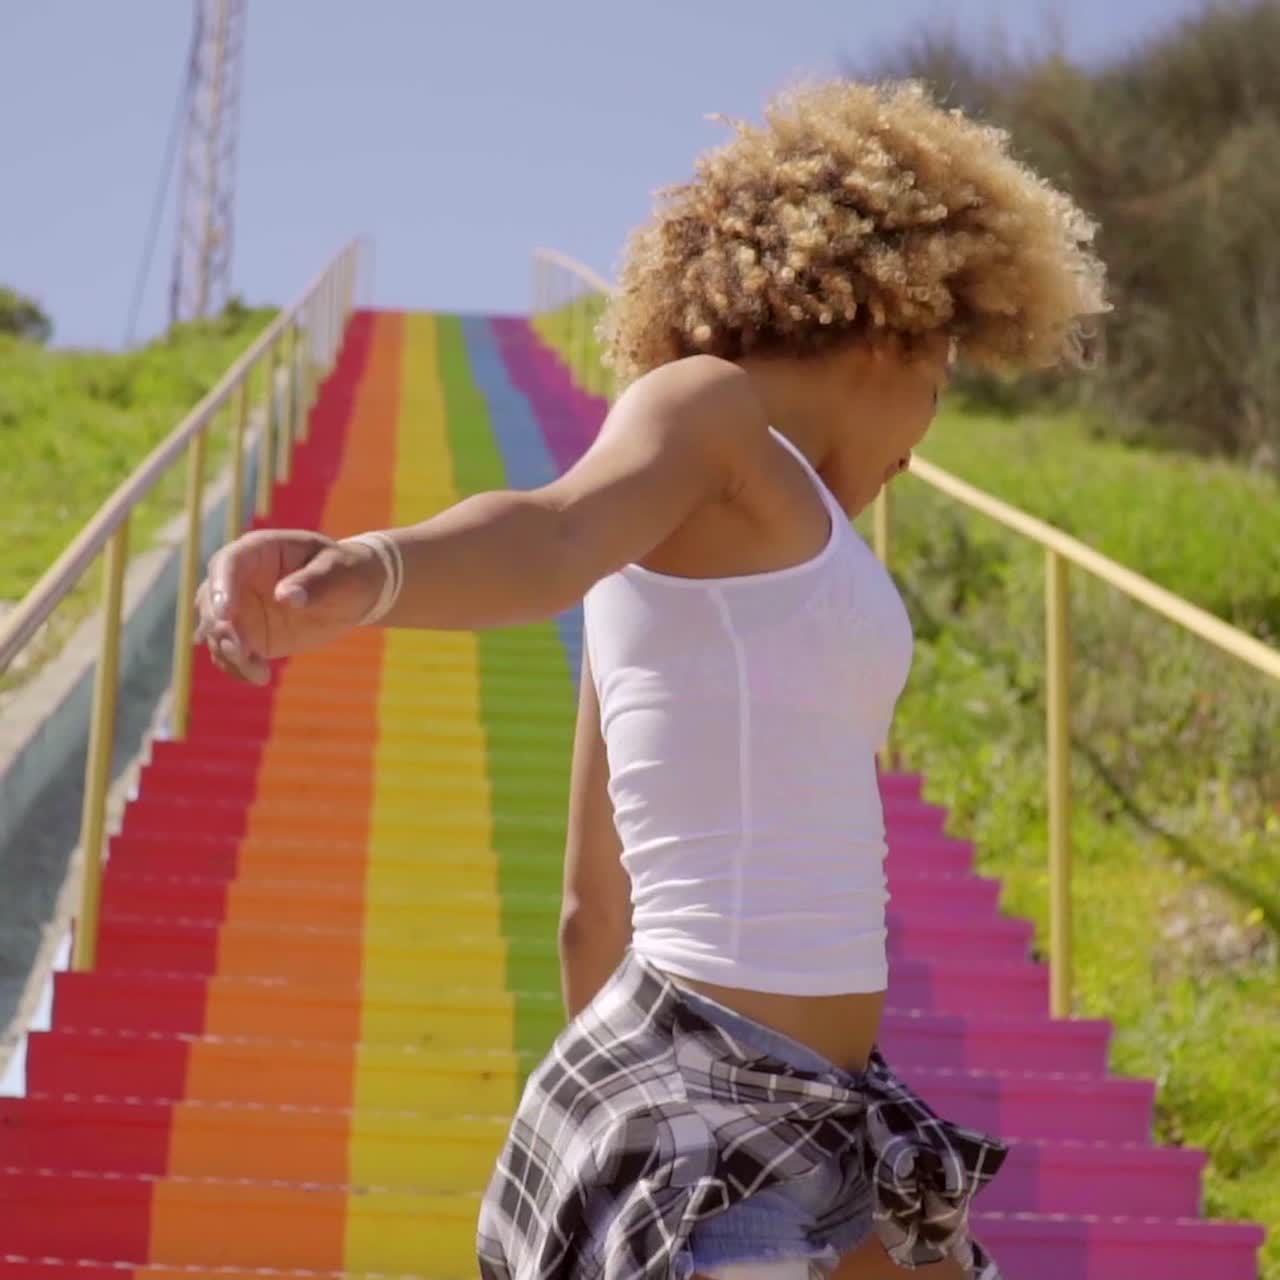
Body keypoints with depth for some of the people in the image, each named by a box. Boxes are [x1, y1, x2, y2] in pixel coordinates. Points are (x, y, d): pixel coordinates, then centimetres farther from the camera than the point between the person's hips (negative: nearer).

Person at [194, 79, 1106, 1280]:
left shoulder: (676, 569, 20)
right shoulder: (701, 403, -7)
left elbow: (596, 913, 25)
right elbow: (547, 537, -30)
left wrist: (630, 1122, 35)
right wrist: (366, 572, -52)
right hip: (716, 1147, -10)